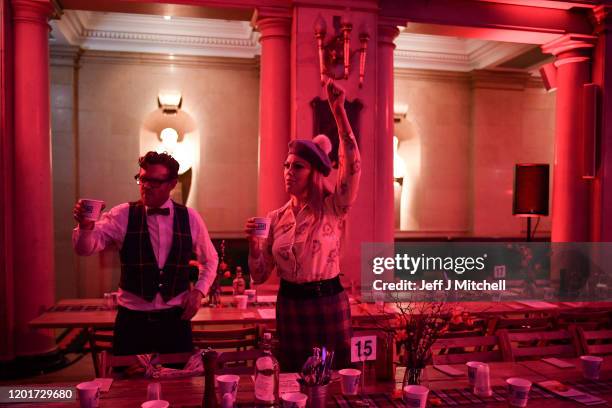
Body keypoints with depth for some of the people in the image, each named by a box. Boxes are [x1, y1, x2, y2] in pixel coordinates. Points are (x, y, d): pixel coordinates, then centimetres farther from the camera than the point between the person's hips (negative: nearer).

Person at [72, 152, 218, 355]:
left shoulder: (190, 218, -1)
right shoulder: (122, 215, -4)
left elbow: (210, 260, 11)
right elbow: (85, 248, -12)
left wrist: (199, 290, -2)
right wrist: (85, 225, -31)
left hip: (176, 318, 1)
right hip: (132, 319, -1)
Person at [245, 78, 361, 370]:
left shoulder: (332, 209, -7)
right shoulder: (276, 218, 3)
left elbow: (352, 166, -24)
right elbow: (259, 275, 5)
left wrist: (338, 110, -28)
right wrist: (253, 242, -14)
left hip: (328, 304, -3)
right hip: (289, 306, 3)